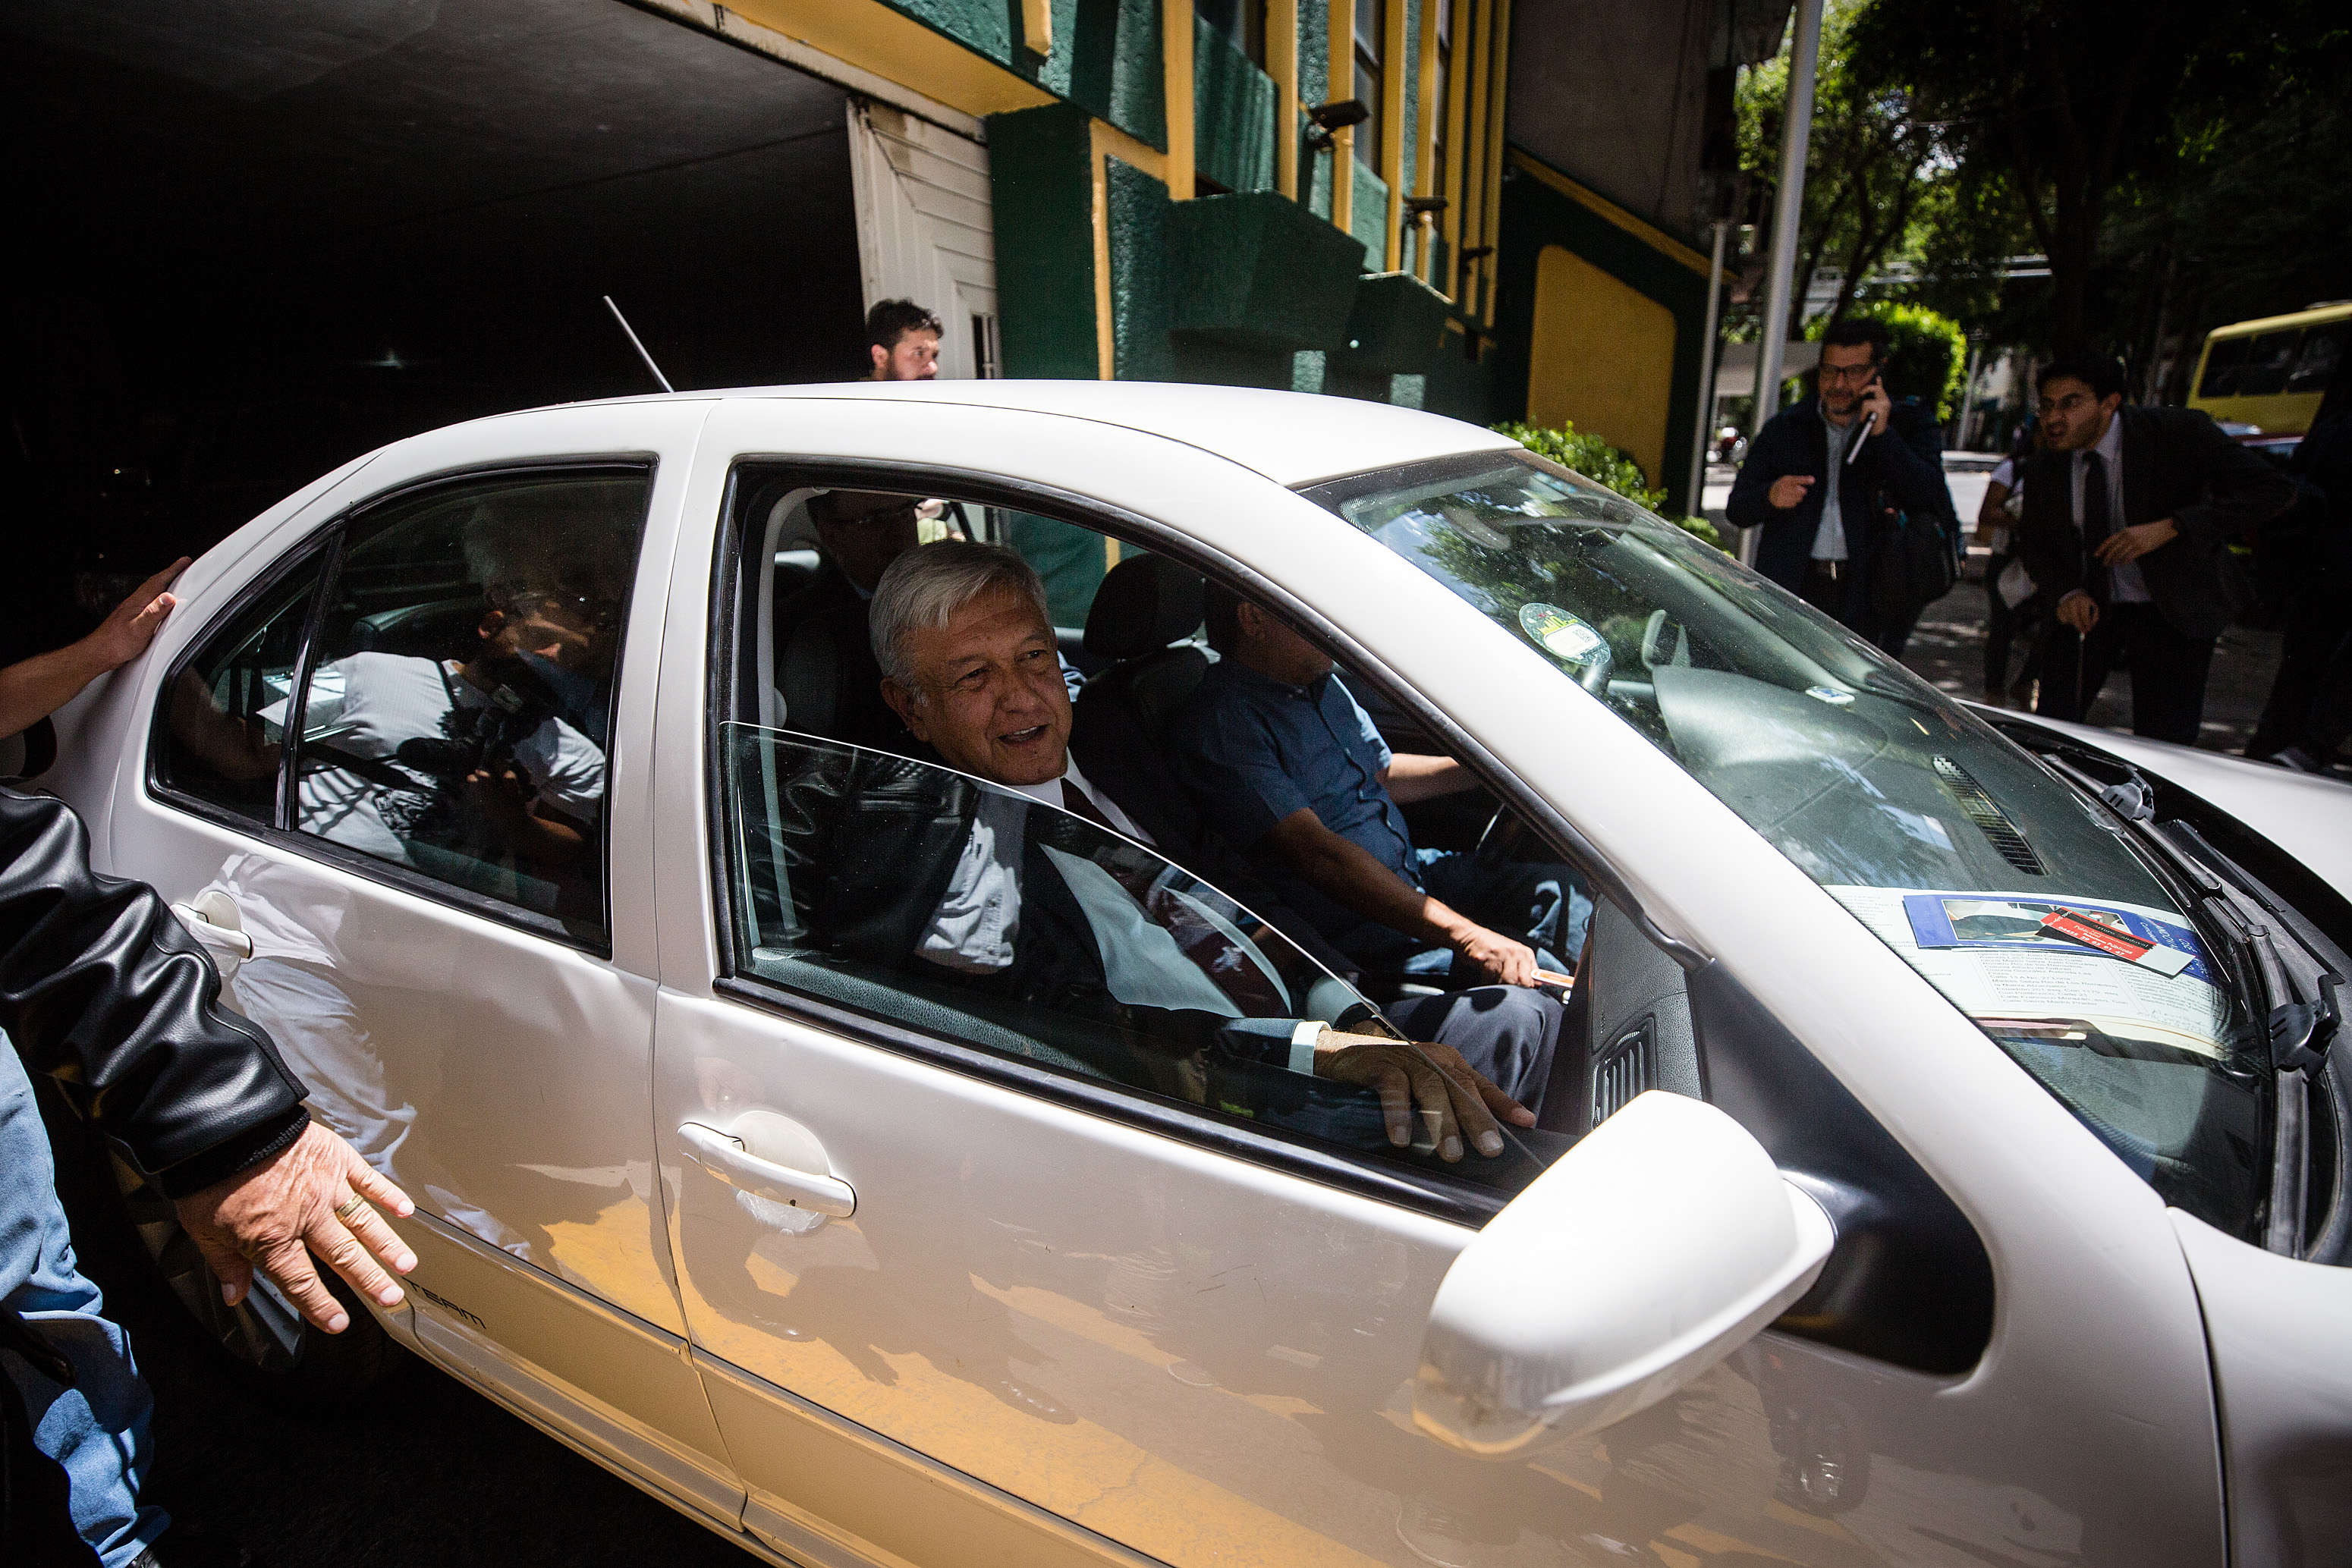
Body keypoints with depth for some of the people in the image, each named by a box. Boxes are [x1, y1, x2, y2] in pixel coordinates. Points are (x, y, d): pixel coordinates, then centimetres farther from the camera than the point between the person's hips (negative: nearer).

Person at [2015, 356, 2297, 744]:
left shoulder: (2179, 432, -16)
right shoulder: (2043, 471, -6)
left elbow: (2273, 489, -19)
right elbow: (2033, 542, 9)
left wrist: (2168, 528, -31)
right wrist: (2066, 592, -12)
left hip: (2172, 613, -2)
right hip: (2087, 609, 3)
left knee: (2163, 751, 0)